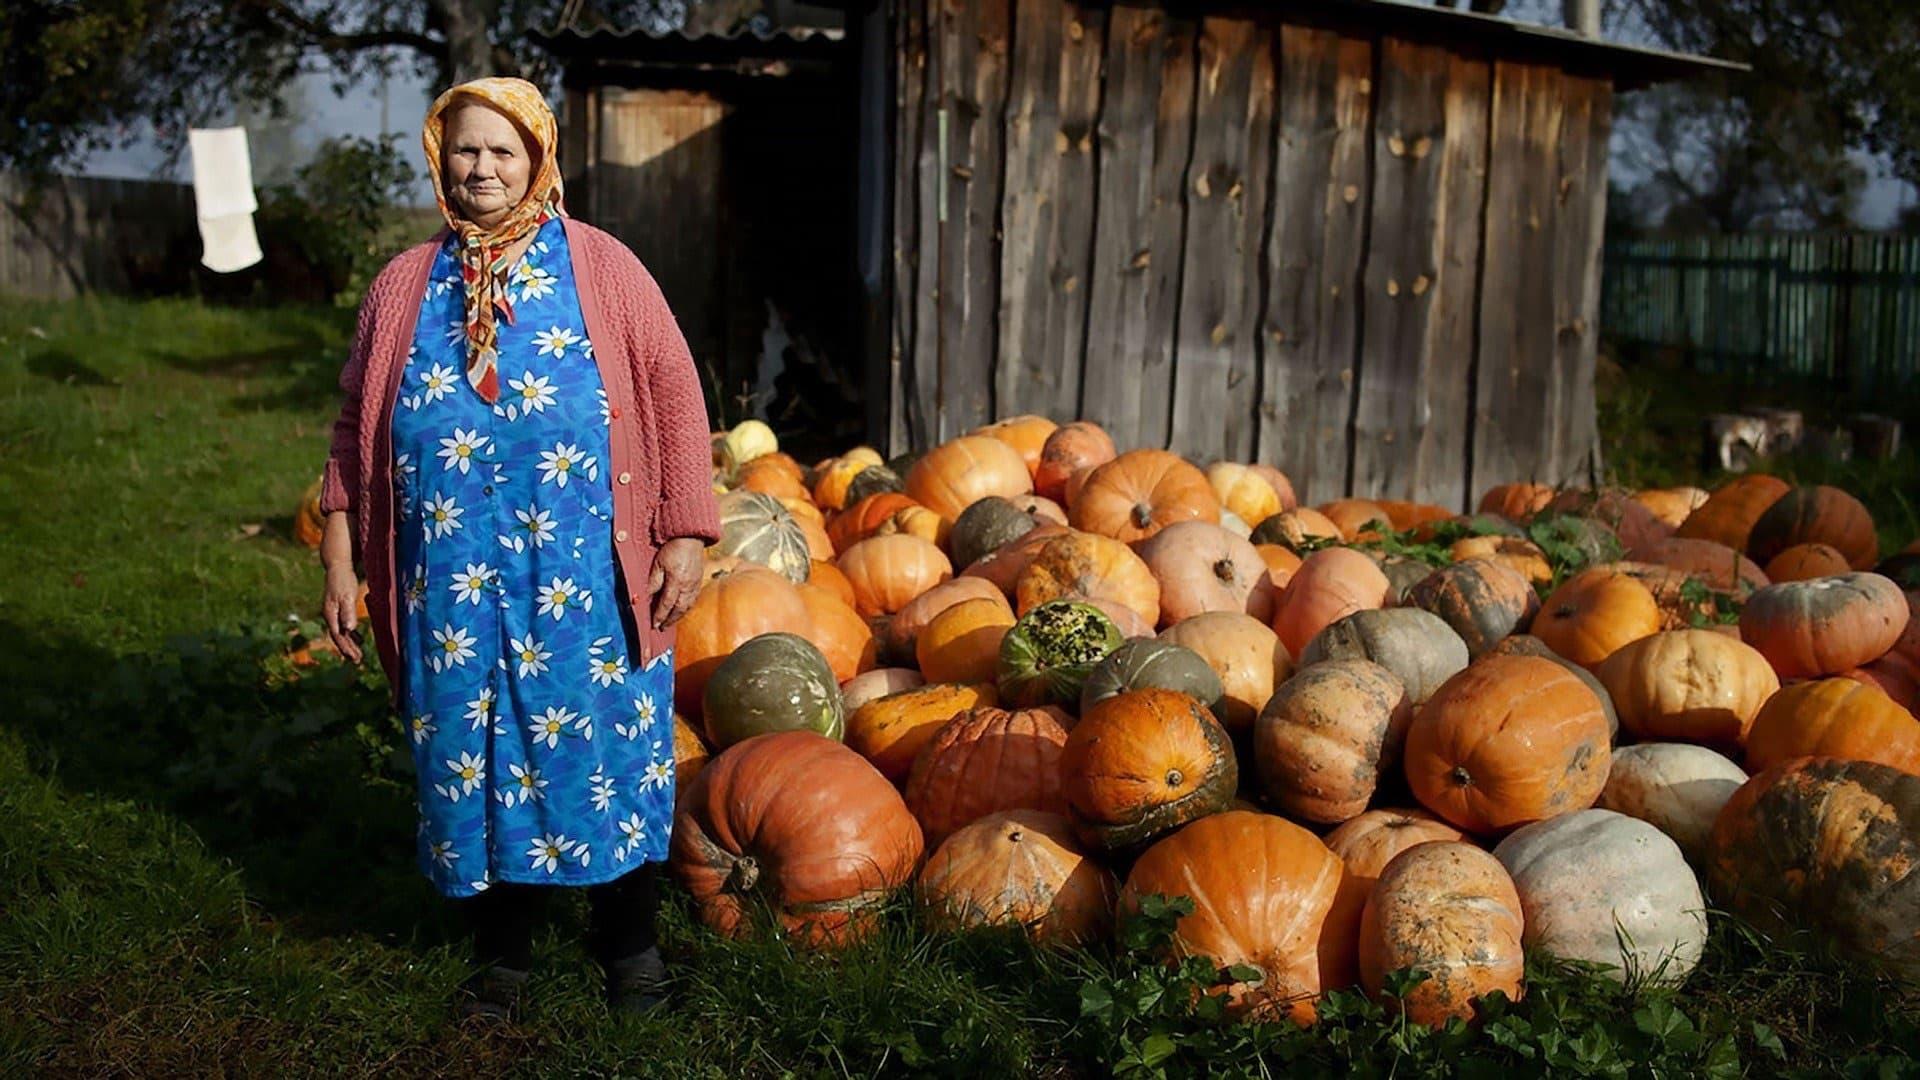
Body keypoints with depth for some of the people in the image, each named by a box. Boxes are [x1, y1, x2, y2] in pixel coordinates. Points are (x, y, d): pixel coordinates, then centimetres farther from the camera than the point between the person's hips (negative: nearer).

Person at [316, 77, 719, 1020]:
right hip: (451, 578, 3)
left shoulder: (601, 268, 3)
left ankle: (629, 941, 23)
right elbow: (355, 428, 12)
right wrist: (340, 563, 7)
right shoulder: (405, 286, 10)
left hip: (584, 575, -2)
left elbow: (674, 399, 0)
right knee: (468, 750, 9)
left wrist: (685, 534, -6)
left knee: (605, 742, 3)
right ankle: (503, 949, 27)